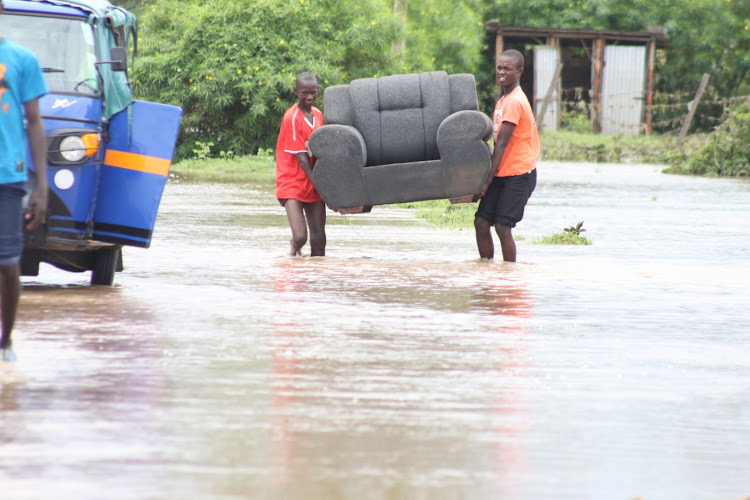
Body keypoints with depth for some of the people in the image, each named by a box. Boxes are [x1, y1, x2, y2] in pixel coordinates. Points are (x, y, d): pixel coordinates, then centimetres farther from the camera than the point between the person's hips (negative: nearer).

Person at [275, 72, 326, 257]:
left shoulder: (318, 115, 9)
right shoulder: (292, 117, -12)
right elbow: (300, 156, -14)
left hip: (314, 186, 6)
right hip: (292, 184, -6)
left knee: (319, 240, 1)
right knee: (300, 236, -16)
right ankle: (294, 249, 15)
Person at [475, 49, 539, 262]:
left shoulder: (515, 102, -15)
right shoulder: (502, 101, 15)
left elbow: (502, 144, -17)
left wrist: (488, 180, -16)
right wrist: (487, 177, 16)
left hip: (518, 174, -9)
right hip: (502, 174, 9)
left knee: (502, 226, -12)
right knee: (481, 222, 3)